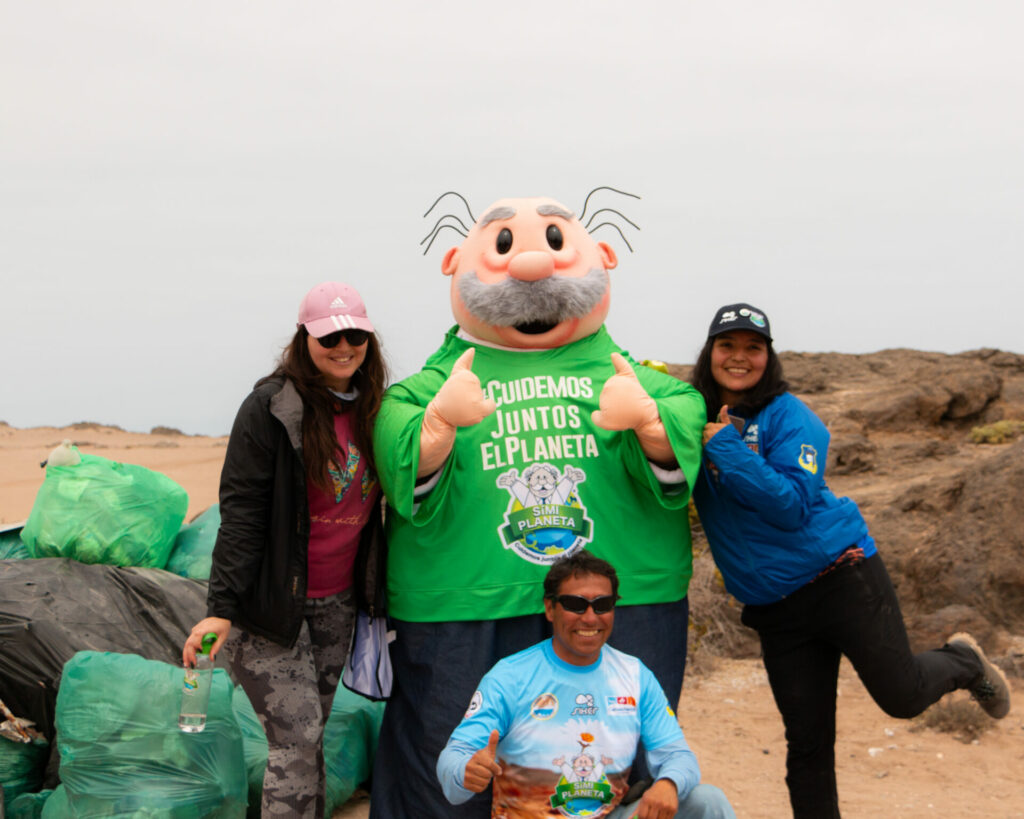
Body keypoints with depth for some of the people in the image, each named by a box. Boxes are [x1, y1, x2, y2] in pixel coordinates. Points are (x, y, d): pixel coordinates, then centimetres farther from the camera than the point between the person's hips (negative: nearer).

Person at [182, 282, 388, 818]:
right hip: (271, 602, -5)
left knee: (311, 734, 12)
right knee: (297, 739, -8)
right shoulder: (271, 407, -11)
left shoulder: (371, 409, 7)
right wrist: (221, 607, -20)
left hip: (336, 603, 6)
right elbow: (240, 512, -14)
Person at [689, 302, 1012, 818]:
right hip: (775, 608, 4)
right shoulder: (696, 420, 4)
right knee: (806, 742, 8)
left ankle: (963, 663, 33)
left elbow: (793, 504, -20)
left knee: (902, 695, 2)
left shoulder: (787, 415, -10)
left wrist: (725, 447, -23)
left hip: (842, 578, -4)